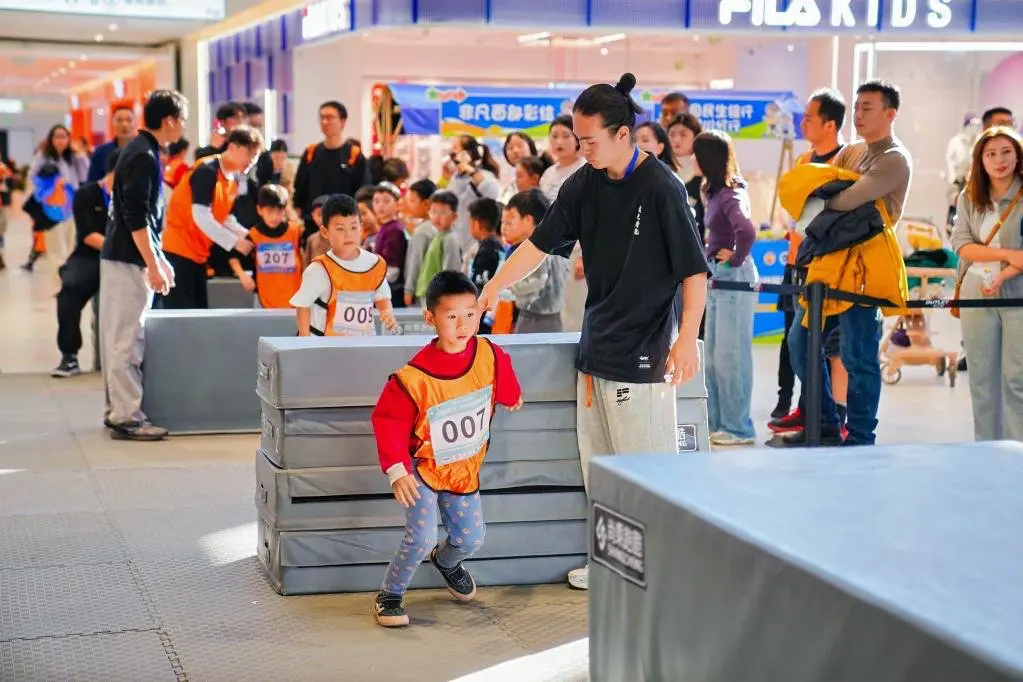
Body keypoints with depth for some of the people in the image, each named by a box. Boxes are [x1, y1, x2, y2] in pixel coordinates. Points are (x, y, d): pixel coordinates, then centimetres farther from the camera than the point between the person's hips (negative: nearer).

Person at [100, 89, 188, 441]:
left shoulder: (139, 151, 15)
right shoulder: (144, 157, -16)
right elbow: (136, 217, -22)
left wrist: (160, 257, 24)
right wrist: (153, 265, -21)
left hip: (120, 255, 10)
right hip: (130, 260, -10)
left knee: (119, 337, 13)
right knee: (126, 340, -7)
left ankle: (118, 409, 20)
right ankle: (126, 417, -4)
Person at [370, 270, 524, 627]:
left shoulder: (490, 356, -13)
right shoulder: (414, 377, -26)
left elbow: (504, 386, 11)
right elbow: (388, 420, -17)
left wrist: (512, 397, 31)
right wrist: (396, 470, -22)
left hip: (464, 470, 5)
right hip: (423, 467, -5)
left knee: (471, 539, 9)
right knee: (421, 538, -18)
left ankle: (446, 561, 45)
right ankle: (390, 595, 5)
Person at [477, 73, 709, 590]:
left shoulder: (661, 189, -12)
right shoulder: (584, 184, 6)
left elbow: (694, 270, -12)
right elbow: (541, 243, 12)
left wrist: (687, 339, -17)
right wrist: (493, 287, 5)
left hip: (642, 353, -7)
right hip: (595, 348, 7)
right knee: (597, 465, 14)